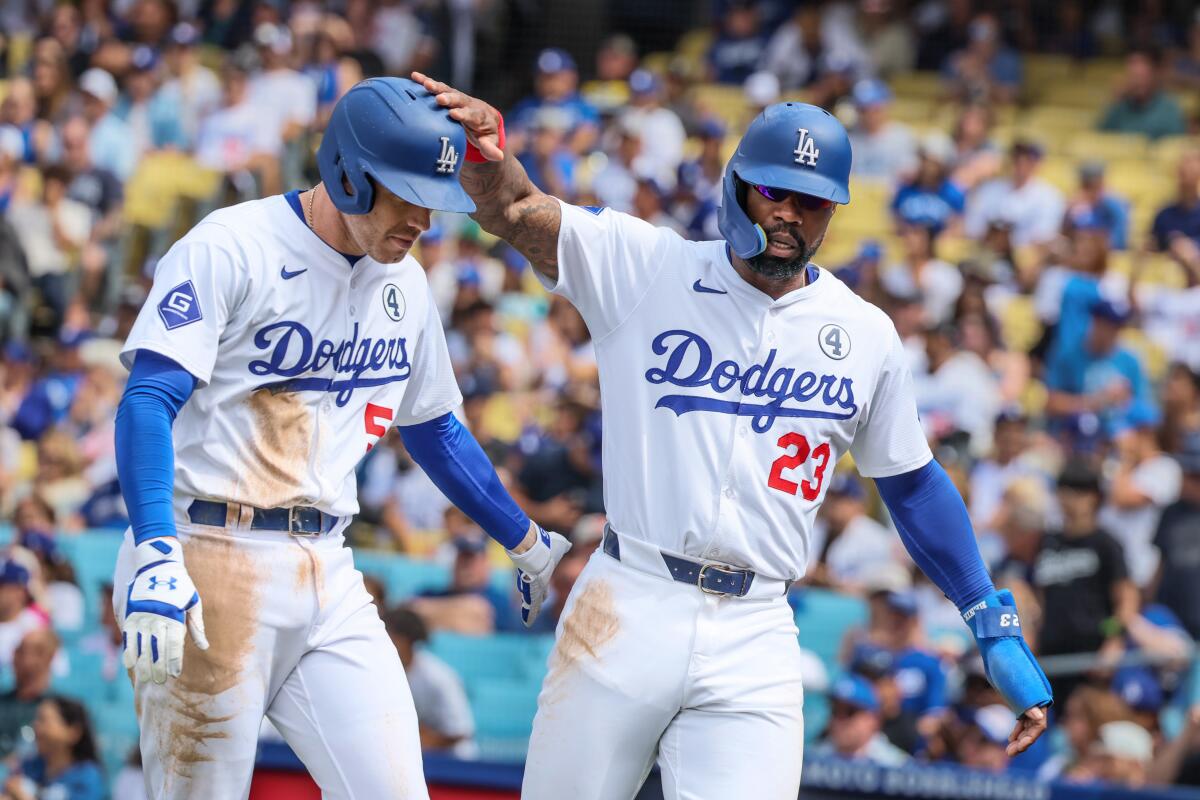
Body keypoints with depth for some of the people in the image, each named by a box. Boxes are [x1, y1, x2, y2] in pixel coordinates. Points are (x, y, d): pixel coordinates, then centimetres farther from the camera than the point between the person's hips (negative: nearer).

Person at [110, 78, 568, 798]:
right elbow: (149, 400, -18)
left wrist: (527, 544, 32)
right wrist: (155, 554, -31)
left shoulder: (404, 285, 13)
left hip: (329, 577, 6)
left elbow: (434, 429, 28)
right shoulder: (229, 249, -9)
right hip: (210, 564, -6)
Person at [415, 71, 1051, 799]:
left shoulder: (866, 336, 8)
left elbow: (913, 484, 18)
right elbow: (515, 209, -11)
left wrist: (995, 626, 15)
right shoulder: (644, 268, 2)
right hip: (628, 611, -1)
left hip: (754, 639, 1)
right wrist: (483, 143, -34)